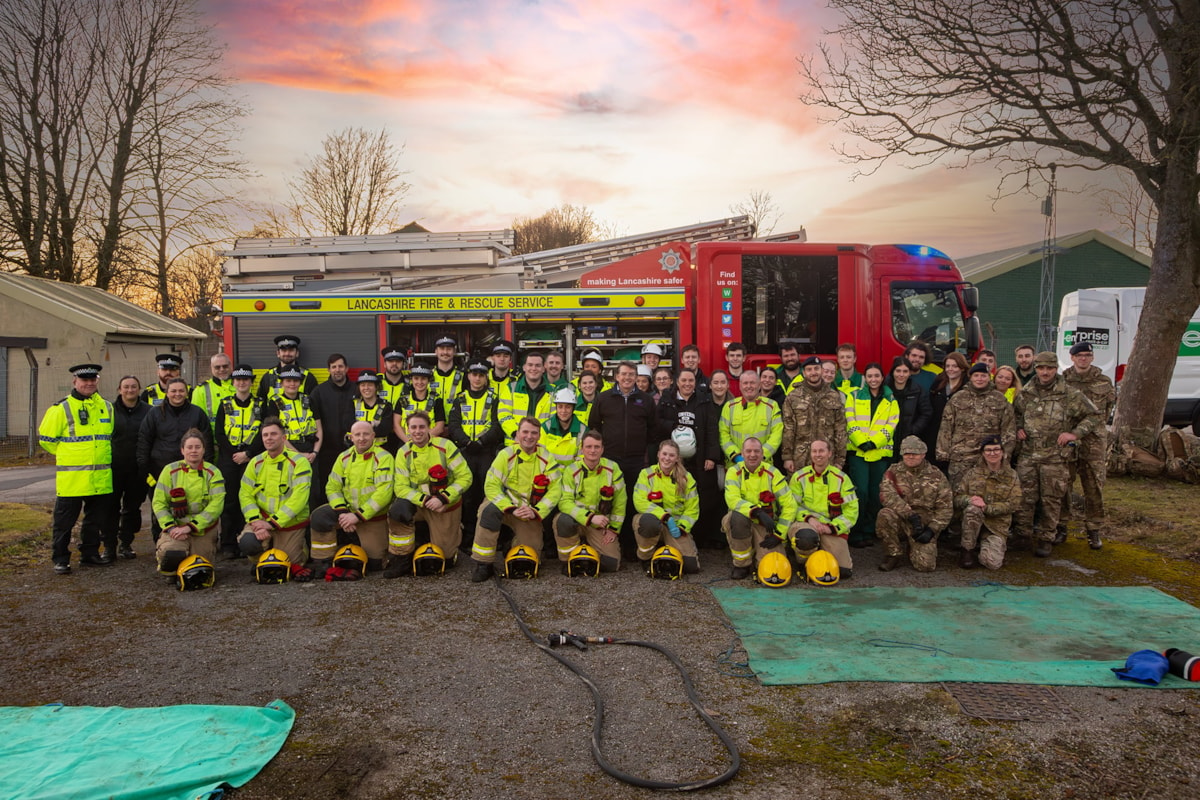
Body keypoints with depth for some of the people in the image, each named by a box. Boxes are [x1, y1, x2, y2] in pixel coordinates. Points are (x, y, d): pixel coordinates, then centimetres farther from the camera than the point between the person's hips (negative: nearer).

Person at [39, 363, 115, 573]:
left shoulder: (107, 407, 10)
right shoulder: (61, 408, -6)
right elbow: (46, 438, 0)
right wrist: (66, 454, 3)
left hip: (101, 478, 5)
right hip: (71, 478, -5)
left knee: (95, 520, 13)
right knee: (65, 521, 2)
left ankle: (90, 554, 25)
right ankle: (60, 559, 11)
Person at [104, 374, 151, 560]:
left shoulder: (148, 411, 3)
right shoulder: (110, 410, 2)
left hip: (137, 469, 1)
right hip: (114, 467, -1)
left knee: (132, 507, 8)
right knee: (111, 506, 1)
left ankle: (126, 544, 20)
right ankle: (109, 545, 11)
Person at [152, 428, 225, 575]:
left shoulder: (213, 473, -2)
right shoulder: (170, 471, 1)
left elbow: (216, 505, -10)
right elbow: (158, 502, 1)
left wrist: (190, 526, -18)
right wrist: (170, 527, -13)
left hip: (203, 529, 0)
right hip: (176, 526, 0)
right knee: (171, 553, -29)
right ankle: (170, 573, 9)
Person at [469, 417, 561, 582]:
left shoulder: (546, 458, -5)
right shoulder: (506, 455, -9)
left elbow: (555, 490, -7)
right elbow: (491, 486, -13)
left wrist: (535, 511, -21)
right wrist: (511, 509, -24)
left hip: (530, 512, 2)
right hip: (503, 502, -2)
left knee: (531, 550, -9)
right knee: (490, 510, -35)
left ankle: (516, 539, 30)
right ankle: (483, 564, -23)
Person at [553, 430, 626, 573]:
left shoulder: (612, 468, -5)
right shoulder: (571, 471, -9)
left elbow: (620, 501, 1)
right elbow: (564, 502, -18)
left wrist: (614, 528, -1)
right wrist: (590, 517, -30)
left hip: (600, 527, 2)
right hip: (576, 521, -1)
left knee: (612, 564, -15)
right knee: (563, 520, -36)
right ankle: (568, 560, -9)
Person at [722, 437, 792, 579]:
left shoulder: (772, 473, -6)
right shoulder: (734, 472, -7)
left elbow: (789, 505, -5)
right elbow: (732, 500, -23)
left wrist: (779, 535, -9)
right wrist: (758, 512, -38)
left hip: (766, 526, 0)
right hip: (742, 522, 0)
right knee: (737, 517, -36)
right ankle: (741, 564, -13)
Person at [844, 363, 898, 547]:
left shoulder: (891, 400, 11)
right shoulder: (854, 397, 9)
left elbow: (891, 426, 1)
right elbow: (850, 423, 0)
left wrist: (874, 442, -13)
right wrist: (861, 442, -15)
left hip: (881, 452, 2)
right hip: (857, 451, -2)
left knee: (875, 494, 4)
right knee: (860, 492, -9)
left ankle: (868, 532, 14)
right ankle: (856, 533, -4)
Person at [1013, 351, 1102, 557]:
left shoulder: (1070, 394, -3)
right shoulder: (1025, 393, 8)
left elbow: (1094, 416, 2)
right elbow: (1015, 413, 26)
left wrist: (1075, 434, -10)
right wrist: (1018, 428, 7)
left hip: (1055, 457, -3)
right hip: (1027, 455, 3)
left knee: (1051, 499, 3)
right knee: (1025, 497, 6)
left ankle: (1046, 539, 13)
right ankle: (1021, 535, 18)